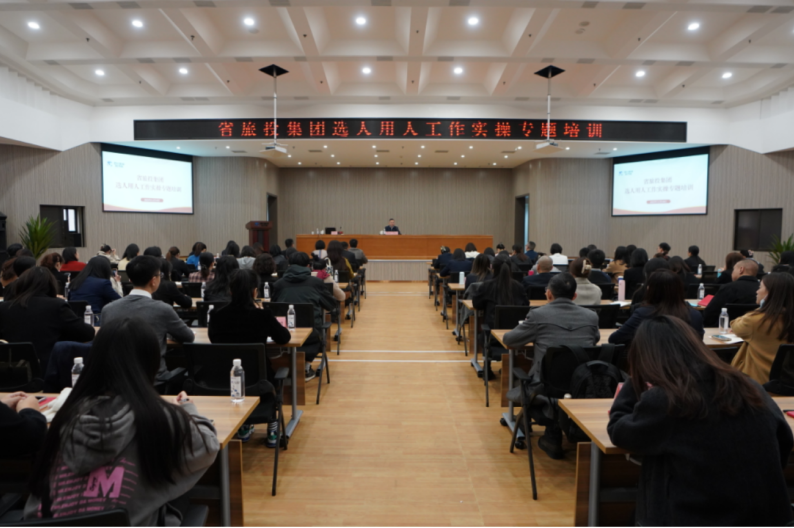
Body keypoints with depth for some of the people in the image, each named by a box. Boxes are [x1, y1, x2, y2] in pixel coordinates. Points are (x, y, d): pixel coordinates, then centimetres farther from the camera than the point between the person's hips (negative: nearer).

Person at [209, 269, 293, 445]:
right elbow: (284, 338, 1)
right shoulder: (262, 313, -15)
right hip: (256, 380, -2)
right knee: (267, 371, 33)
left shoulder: (217, 314, -8)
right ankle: (272, 431, 37)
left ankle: (244, 427, 43)